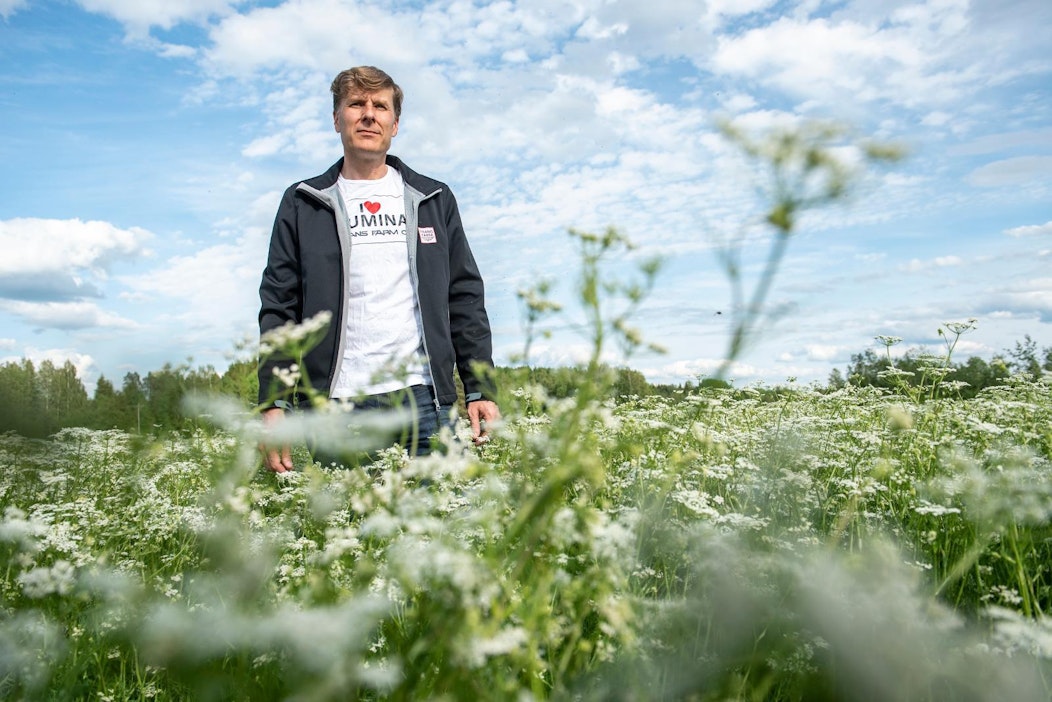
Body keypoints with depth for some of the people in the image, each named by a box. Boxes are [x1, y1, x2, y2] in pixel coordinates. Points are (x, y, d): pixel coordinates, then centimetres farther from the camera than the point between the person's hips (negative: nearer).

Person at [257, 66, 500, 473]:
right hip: (335, 407, 0)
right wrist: (273, 401, -3)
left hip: (423, 400, 1)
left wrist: (480, 389, 3)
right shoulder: (303, 204, 11)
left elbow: (465, 300, 11)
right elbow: (278, 308, 6)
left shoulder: (434, 200, 14)